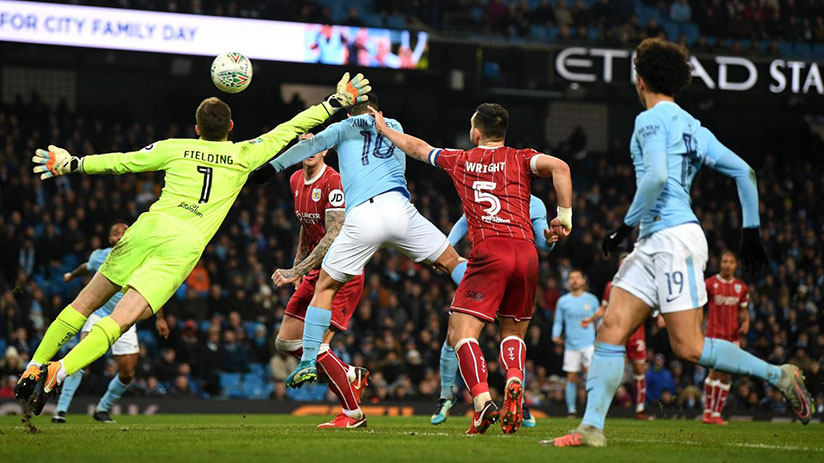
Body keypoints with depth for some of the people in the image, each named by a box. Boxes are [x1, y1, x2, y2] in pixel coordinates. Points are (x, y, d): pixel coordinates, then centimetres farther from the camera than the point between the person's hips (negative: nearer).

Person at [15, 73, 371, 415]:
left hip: (149, 228, 2)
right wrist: (337, 101, 33)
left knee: (86, 302, 12)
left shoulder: (175, 148, 15)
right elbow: (288, 130, 24)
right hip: (186, 245, -2)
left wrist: (71, 164, 28)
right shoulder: (244, 156, 14)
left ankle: (34, 367, 10)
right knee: (122, 318, -11)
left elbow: (121, 162, 18)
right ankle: (57, 372, -29)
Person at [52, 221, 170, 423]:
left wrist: (159, 318, 4)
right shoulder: (99, 257, -6)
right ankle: (61, 410, -21)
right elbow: (86, 267, 19)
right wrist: (72, 275, 39)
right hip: (99, 314, -2)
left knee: (127, 374, -2)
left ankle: (103, 409, 24)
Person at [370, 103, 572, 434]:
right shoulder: (520, 159, 14)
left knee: (461, 333, -4)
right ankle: (514, 384, -12)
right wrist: (564, 216, 0)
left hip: (488, 252, -3)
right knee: (513, 333, 18)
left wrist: (384, 128, 49)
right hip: (526, 253, 3)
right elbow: (559, 167, -6)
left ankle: (482, 400, -26)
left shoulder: (460, 161, 16)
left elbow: (417, 148, 33)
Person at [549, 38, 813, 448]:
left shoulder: (652, 119, -7)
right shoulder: (692, 127, 18)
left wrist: (627, 224, -14)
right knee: (611, 330, 1)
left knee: (689, 348, -9)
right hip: (652, 244, 9)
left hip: (674, 238, -9)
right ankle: (591, 428, -5)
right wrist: (751, 230, 18)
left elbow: (656, 177, -22)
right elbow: (744, 172, 16)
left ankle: (779, 375, 0)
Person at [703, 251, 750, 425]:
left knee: (727, 375, 2)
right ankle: (707, 410, -6)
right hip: (714, 333, -4)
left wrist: (746, 321, -2)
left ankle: (717, 413, 8)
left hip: (733, 335, 4)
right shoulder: (710, 283, -1)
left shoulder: (741, 286, 10)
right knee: (716, 370, -17)